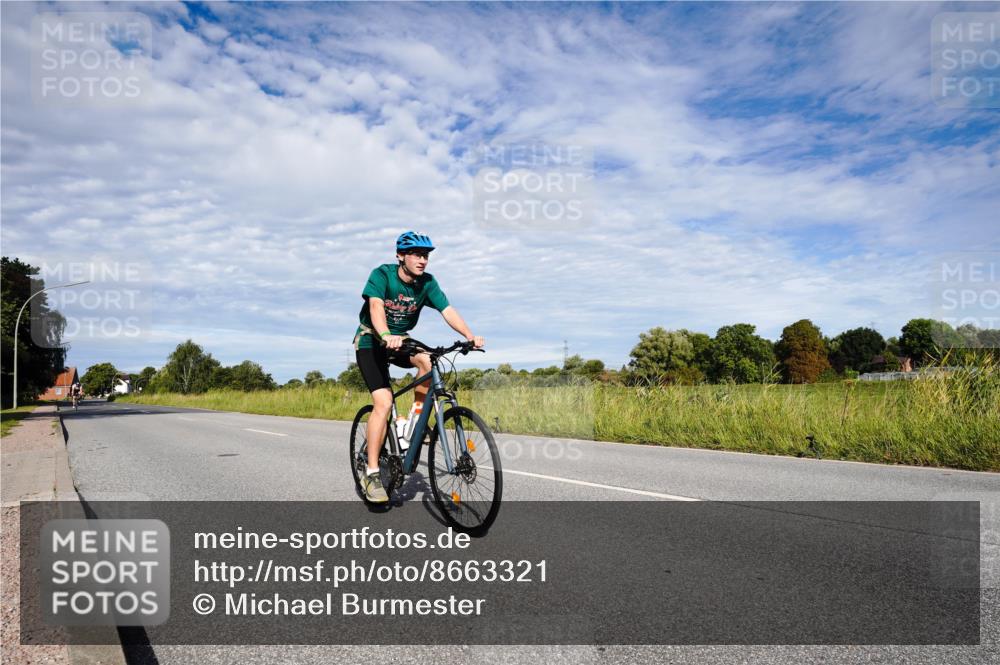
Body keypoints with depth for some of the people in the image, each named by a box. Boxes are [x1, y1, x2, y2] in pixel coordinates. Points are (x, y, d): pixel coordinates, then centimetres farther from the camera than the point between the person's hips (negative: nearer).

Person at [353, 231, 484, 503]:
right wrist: (386, 335, -57)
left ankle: (416, 418, -8)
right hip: (371, 341, -4)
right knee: (383, 402, -20)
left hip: (400, 339, 4)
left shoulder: (427, 282, -9)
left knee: (427, 360, -29)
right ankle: (372, 473, -12)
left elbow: (447, 310, -21)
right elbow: (376, 306, -37)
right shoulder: (382, 274, -20)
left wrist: (470, 335, -38)